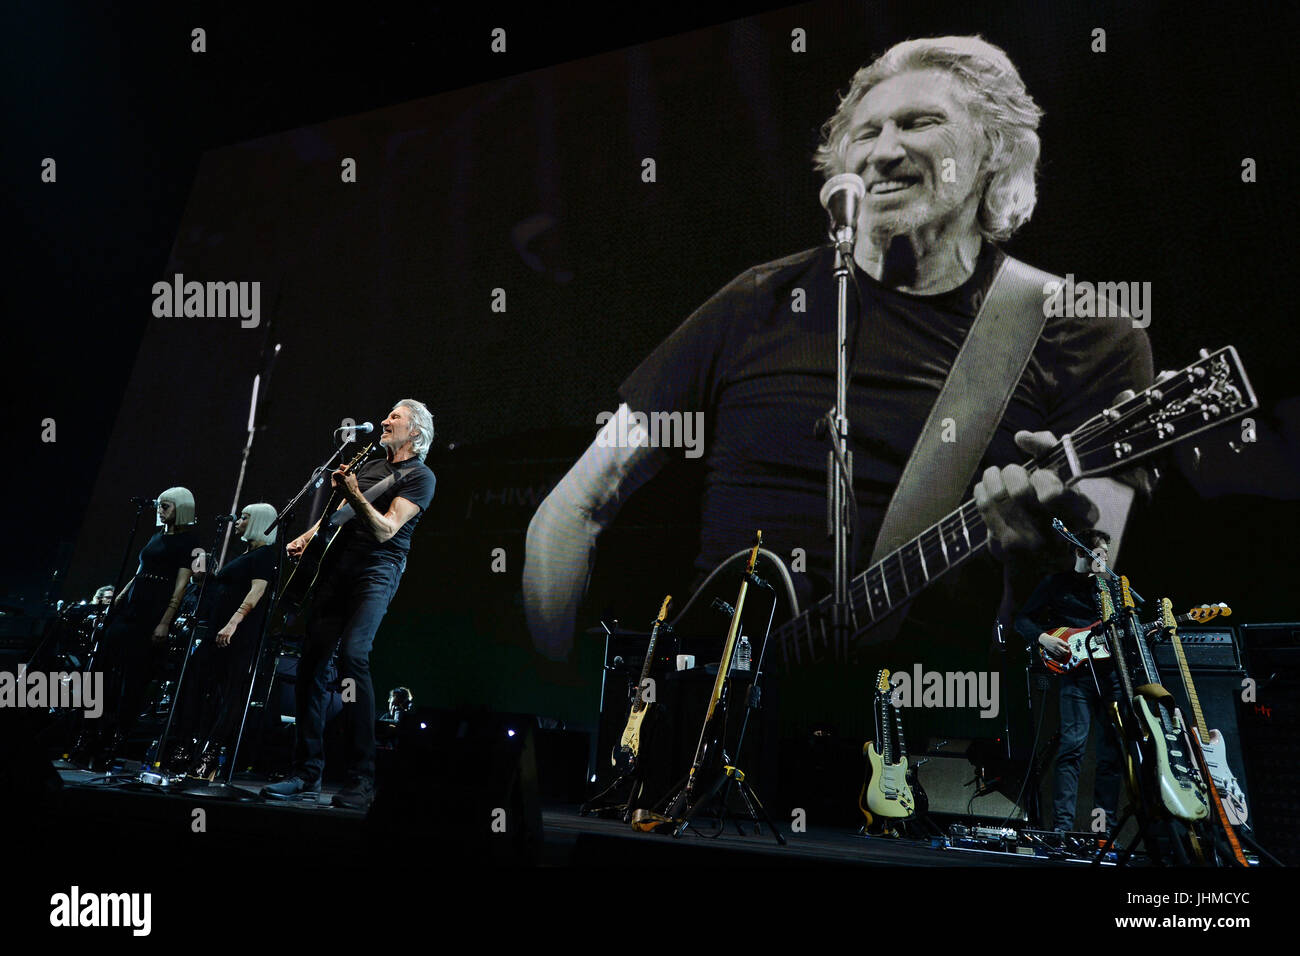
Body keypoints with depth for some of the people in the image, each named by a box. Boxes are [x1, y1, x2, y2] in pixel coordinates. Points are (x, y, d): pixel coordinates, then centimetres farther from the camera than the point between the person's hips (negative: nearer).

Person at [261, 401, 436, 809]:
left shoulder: (419, 476, 0)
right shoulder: (369, 465, 23)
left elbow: (385, 530, -12)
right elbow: (336, 513, 27)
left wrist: (354, 495, -25)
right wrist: (306, 538, 11)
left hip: (377, 569, -7)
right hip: (337, 563, 7)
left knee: (353, 655, -24)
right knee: (311, 659, -1)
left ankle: (362, 779, -21)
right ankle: (307, 771, 8)